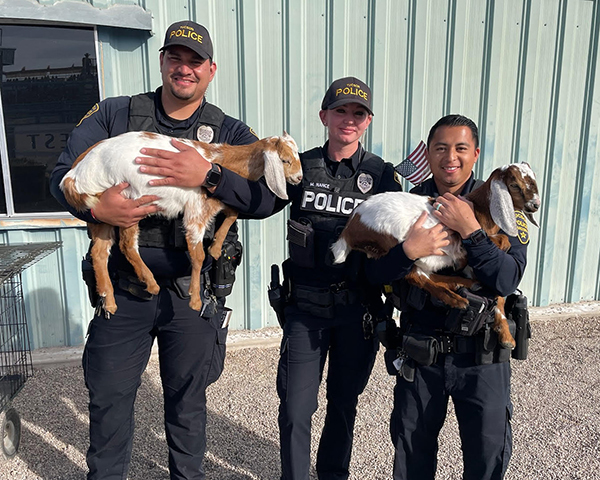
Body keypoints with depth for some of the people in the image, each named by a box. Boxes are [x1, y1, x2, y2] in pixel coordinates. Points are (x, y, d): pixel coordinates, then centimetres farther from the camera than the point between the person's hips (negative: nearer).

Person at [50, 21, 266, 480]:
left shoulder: (230, 132, -1)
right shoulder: (113, 114, 3)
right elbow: (62, 174, 0)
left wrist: (208, 176, -29)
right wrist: (94, 207, -21)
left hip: (191, 294, -1)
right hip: (123, 290, 1)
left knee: (187, 399, 17)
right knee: (108, 398, 15)